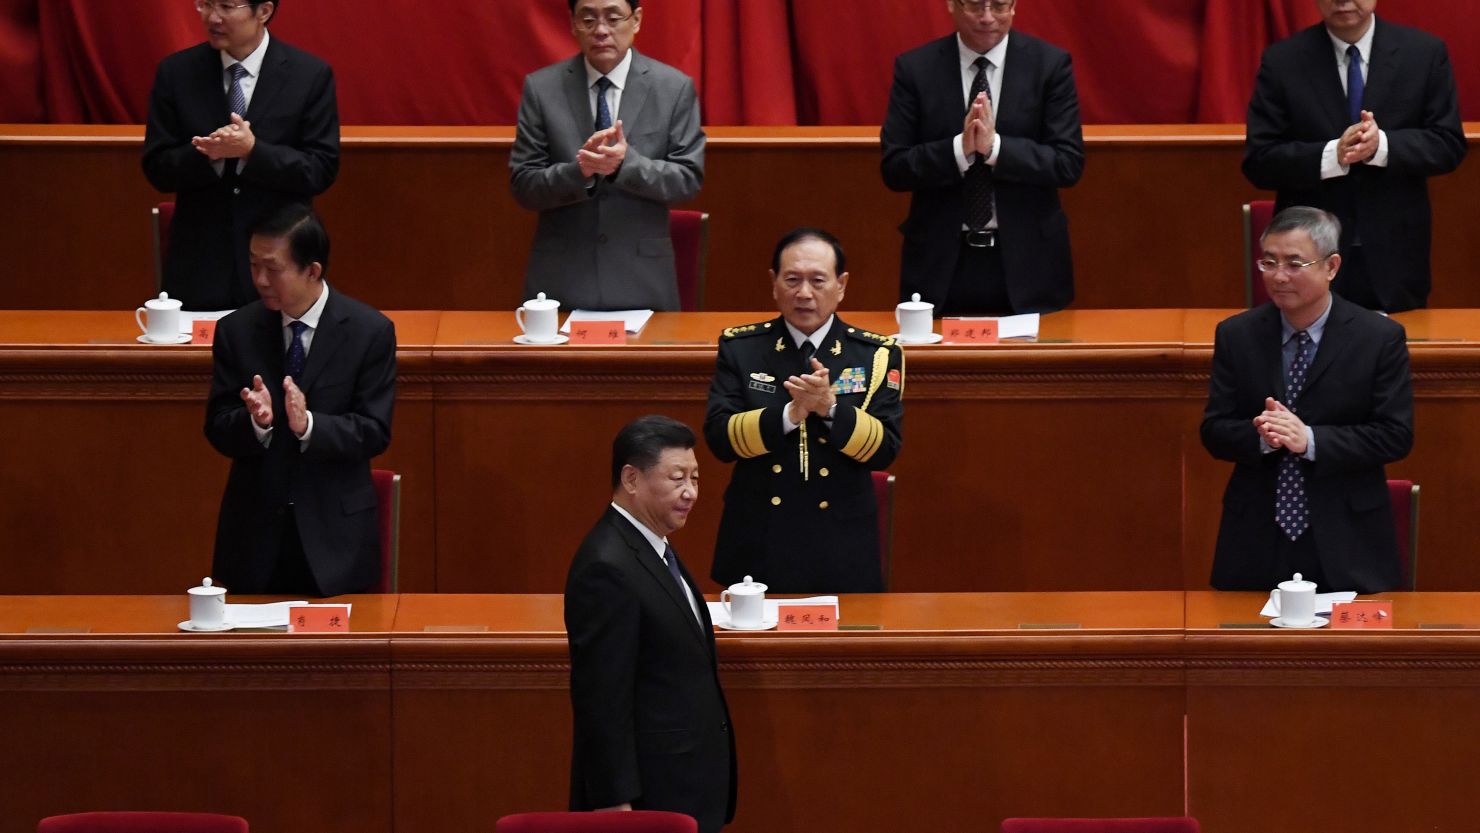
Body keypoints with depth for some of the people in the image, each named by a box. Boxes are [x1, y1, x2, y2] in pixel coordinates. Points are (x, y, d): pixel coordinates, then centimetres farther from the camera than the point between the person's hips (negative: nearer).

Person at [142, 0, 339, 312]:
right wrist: (210, 154, -20)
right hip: (200, 263, 1)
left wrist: (252, 150, -22)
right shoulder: (176, 73, 2)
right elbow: (157, 169, 0)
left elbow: (321, 170, -7)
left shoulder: (310, 75, -3)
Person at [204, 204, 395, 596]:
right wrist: (256, 421, -23)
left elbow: (374, 432, -8)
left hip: (334, 535, -2)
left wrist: (308, 424, -26)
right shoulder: (235, 331, 1)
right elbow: (217, 428, -1)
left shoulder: (370, 331, -6)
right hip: (255, 534, 2)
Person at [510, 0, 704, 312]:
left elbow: (688, 179, -3)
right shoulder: (541, 88, 0)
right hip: (562, 280, 0)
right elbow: (523, 186, -2)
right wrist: (579, 170, -22)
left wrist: (627, 162, -21)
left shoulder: (674, 88, 0)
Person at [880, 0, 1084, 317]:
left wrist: (995, 147, -20)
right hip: (942, 262, 0)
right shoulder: (915, 68, 0)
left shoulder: (1050, 64, -1)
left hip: (1025, 259, 0)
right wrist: (959, 149, -20)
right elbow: (894, 168, -3)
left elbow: (1069, 164, -7)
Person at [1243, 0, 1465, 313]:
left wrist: (1382, 146, -21)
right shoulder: (1282, 61, -2)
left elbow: (1449, 145, -3)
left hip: (1395, 253, 1)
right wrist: (1332, 155, -22)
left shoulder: (1424, 52, 0)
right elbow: (1258, 161, -6)